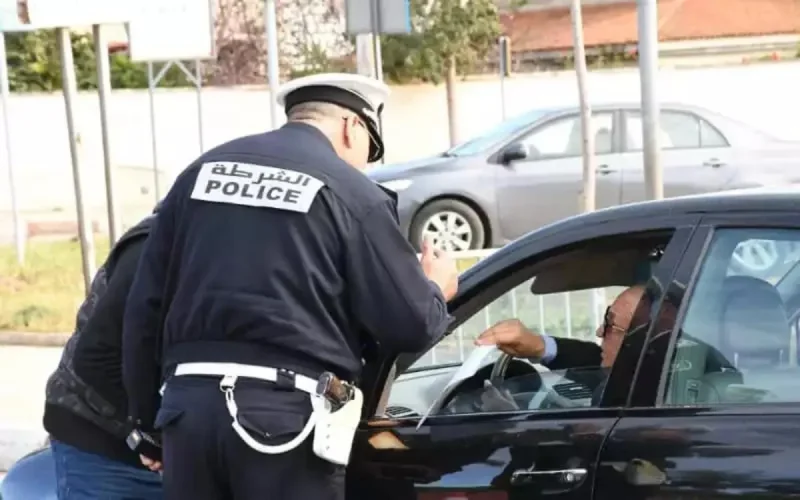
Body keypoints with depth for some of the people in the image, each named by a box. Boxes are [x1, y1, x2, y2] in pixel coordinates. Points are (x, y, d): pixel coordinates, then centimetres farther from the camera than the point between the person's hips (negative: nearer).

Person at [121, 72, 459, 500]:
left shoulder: (203, 171, 15)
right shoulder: (352, 193, 0)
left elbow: (145, 306, 16)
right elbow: (409, 324, -2)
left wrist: (146, 417, 24)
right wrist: (436, 291, 22)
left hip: (188, 403, 5)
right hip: (285, 412, -5)